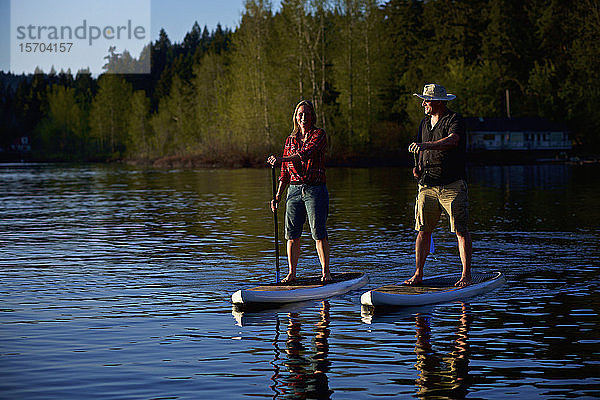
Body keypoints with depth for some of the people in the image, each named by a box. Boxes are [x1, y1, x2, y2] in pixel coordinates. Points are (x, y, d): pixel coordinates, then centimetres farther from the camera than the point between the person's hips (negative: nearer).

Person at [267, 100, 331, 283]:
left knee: (318, 232, -8)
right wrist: (278, 195, 8)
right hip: (294, 190, 5)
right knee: (292, 233, 1)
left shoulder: (319, 135, -1)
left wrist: (281, 159, -31)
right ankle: (291, 273, 8)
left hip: (315, 189, -4)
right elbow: (285, 172, 17)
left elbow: (306, 153, -20)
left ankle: (325, 272, 0)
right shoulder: (290, 140, 14)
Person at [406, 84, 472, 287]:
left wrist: (425, 145, -37)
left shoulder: (454, 120, -7)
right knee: (423, 230, 3)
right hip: (428, 185, 6)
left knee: (461, 230, -5)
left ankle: (466, 275, 0)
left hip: (452, 185, -6)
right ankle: (418, 274, 9)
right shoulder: (425, 122, 16)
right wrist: (418, 167, 3)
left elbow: (452, 141, -27)